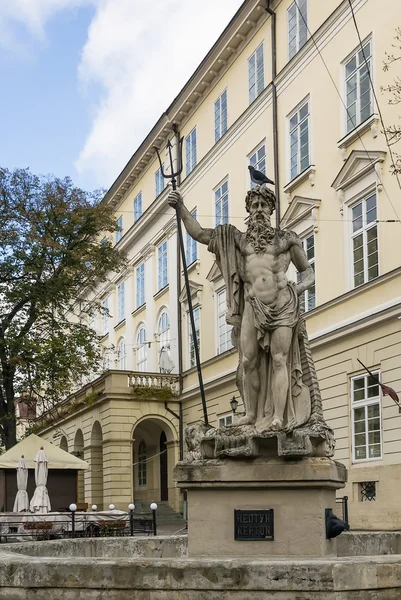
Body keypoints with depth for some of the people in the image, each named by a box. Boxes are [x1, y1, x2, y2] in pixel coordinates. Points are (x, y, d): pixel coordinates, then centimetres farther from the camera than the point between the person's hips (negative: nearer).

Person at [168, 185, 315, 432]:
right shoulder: (237, 238, 17)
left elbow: (308, 271, 18)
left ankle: (279, 417, -12)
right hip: (253, 305, 2)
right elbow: (199, 234, 15)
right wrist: (182, 208, 6)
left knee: (279, 359, -8)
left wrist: (299, 287, -3)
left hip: (283, 304, -2)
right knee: (249, 360, -6)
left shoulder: (286, 238, 12)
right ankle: (251, 413, -1)